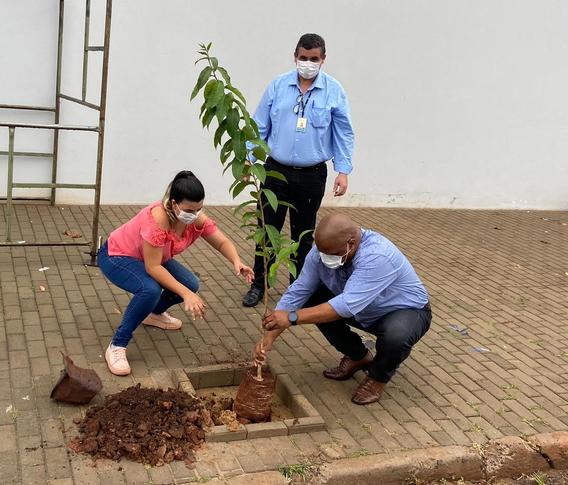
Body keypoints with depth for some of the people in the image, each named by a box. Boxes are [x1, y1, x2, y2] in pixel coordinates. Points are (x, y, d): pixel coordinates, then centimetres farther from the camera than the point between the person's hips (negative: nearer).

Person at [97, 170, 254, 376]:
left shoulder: (197, 219, -18)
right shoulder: (157, 218, -38)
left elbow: (222, 242, -8)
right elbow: (153, 268, -36)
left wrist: (236, 262, -30)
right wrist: (185, 294, -40)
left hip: (148, 259, 7)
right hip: (116, 256, -7)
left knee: (191, 284, -6)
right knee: (150, 290, -34)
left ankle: (154, 313, 25)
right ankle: (116, 347, -20)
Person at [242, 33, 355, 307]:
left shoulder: (334, 91, -3)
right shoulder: (278, 86, 0)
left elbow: (344, 134, 1)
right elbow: (259, 127, 5)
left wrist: (343, 171, -5)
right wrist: (248, 158, -2)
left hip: (312, 176, 0)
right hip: (276, 171, 1)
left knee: (303, 234, 12)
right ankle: (258, 284, 17)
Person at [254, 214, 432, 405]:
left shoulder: (377, 256, -38)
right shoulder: (321, 251, -18)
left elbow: (347, 305, -45)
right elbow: (296, 293, -15)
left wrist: (292, 318, -46)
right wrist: (269, 336, -22)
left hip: (408, 311, -6)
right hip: (365, 311, 6)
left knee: (395, 335, -38)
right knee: (312, 300, -9)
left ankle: (378, 377, -1)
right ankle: (358, 356, 12)